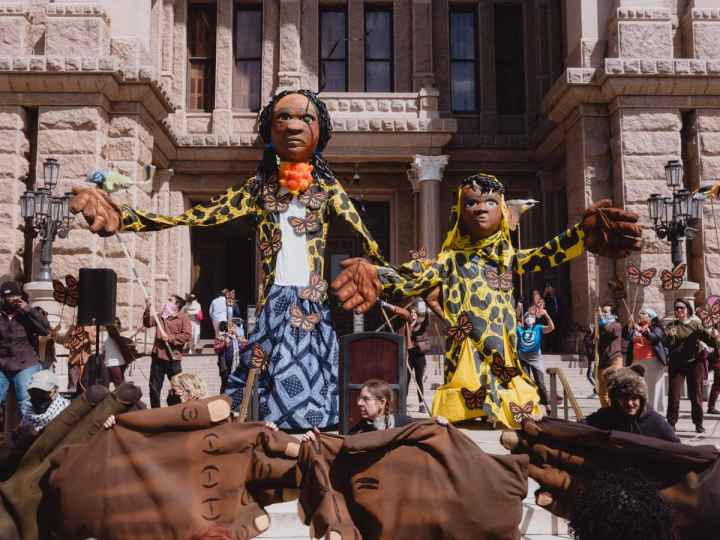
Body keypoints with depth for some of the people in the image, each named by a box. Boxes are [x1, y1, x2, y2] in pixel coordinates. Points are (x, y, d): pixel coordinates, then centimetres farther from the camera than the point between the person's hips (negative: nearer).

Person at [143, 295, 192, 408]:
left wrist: (170, 338, -16)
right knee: (154, 388, 11)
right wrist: (148, 309, -3)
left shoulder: (183, 317, -4)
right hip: (157, 357, 6)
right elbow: (147, 323, 9)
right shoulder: (161, 316, 15)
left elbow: (188, 336, -13)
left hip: (173, 359, -6)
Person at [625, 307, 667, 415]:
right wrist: (629, 326, -18)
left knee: (654, 389, -3)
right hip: (636, 362, 5)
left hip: (652, 361, -5)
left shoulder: (656, 328, 2)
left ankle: (656, 413, 0)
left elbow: (654, 338, -18)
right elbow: (627, 336, 0)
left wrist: (643, 331, -34)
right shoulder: (635, 327, 15)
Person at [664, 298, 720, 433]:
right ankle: (671, 423, 7)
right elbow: (666, 343, -9)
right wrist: (669, 335, -29)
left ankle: (698, 423, 18)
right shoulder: (671, 325, 4)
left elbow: (708, 340, -2)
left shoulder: (696, 324, 4)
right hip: (676, 365, 0)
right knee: (674, 394, -1)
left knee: (696, 394, 6)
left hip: (694, 363, 0)